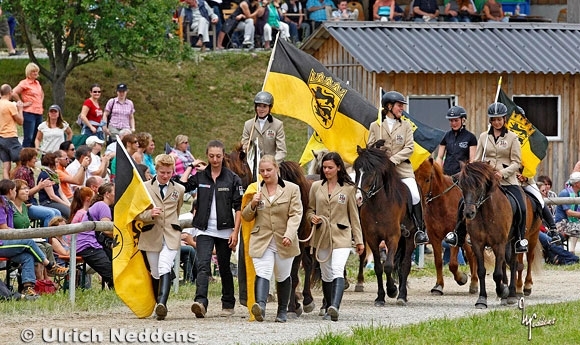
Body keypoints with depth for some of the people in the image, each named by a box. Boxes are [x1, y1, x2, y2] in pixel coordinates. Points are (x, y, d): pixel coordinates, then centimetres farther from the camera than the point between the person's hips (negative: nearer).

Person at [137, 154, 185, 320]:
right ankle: (159, 307, 21)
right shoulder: (145, 188, 4)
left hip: (171, 236, -1)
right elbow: (137, 213, 2)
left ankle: (162, 303, -34)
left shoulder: (179, 189, 10)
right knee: (155, 273, 7)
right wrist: (150, 214, -16)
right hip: (151, 236, 1)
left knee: (165, 268, -21)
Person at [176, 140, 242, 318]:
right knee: (203, 265, -17)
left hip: (224, 230, 0)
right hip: (205, 230, 0)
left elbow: (238, 208, 0)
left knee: (224, 268, 10)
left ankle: (228, 304, 24)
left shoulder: (232, 178, 1)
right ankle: (200, 302, -29)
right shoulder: (200, 176, 6)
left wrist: (235, 231, -7)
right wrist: (190, 168, 1)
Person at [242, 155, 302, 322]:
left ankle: (282, 311, 27)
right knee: (262, 273, -19)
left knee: (283, 277, 14)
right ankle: (260, 306, -36)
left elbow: (295, 214, -7)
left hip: (284, 242, 0)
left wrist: (289, 234, -22)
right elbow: (246, 217, 12)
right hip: (261, 240, 0)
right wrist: (253, 204, -9)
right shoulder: (256, 189, 7)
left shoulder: (292, 189, 0)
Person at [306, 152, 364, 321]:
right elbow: (309, 209, 16)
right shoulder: (316, 187, 8)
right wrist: (312, 217, -8)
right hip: (322, 236, 3)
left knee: (337, 271, -20)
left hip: (341, 236, -3)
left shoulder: (348, 189, 3)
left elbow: (354, 216, 6)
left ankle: (334, 306, -35)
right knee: (326, 275, 11)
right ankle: (328, 307, 24)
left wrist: (359, 240, 5)